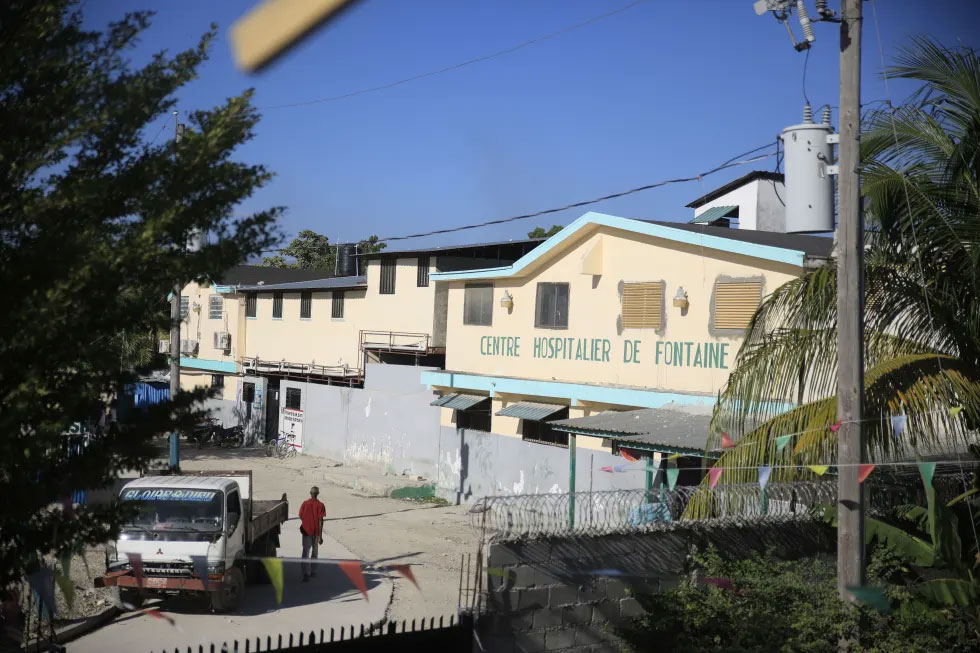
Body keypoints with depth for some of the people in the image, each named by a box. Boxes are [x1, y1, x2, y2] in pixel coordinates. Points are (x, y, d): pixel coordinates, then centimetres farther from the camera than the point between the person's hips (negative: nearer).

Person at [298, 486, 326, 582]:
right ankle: (313, 571, 25)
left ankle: (306, 573, -15)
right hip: (316, 532, 0)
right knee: (314, 551, 17)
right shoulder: (320, 505, -9)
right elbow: (320, 520, -12)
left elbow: (301, 517, 3)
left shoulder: (305, 503, -4)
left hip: (306, 531, 0)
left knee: (306, 552, -2)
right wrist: (320, 536, -10)